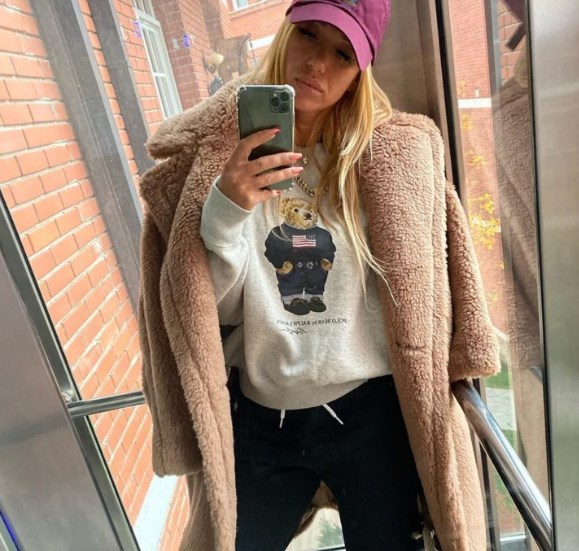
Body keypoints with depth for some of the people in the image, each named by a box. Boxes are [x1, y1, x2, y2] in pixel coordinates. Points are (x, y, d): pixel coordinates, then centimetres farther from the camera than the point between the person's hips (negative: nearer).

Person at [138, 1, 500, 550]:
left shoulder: (391, 151, -7)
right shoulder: (219, 149, -5)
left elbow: (414, 291, -1)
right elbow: (212, 308, -8)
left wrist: (429, 415, 2)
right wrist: (225, 209, -25)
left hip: (370, 412, 0)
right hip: (258, 419, 1)